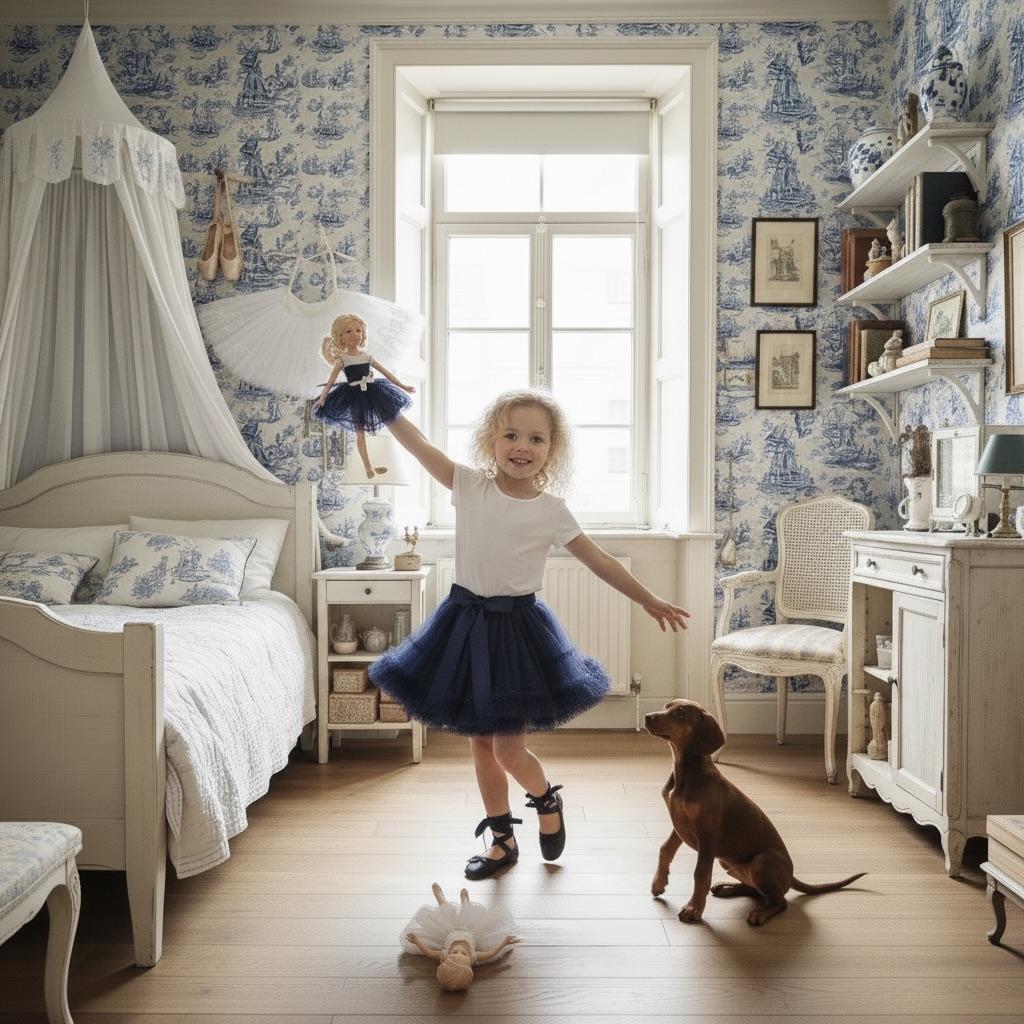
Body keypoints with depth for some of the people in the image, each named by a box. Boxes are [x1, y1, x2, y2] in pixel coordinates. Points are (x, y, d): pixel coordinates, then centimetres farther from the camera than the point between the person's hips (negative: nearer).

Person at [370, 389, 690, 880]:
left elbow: (601, 562, 3)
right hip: (466, 621, 2)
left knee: (509, 751, -2)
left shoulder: (551, 511, -6)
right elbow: (416, 442, -8)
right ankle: (503, 839, 33)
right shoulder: (469, 485, -5)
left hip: (517, 627, -2)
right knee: (481, 744, 13)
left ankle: (547, 800, 33)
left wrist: (650, 601, 9)